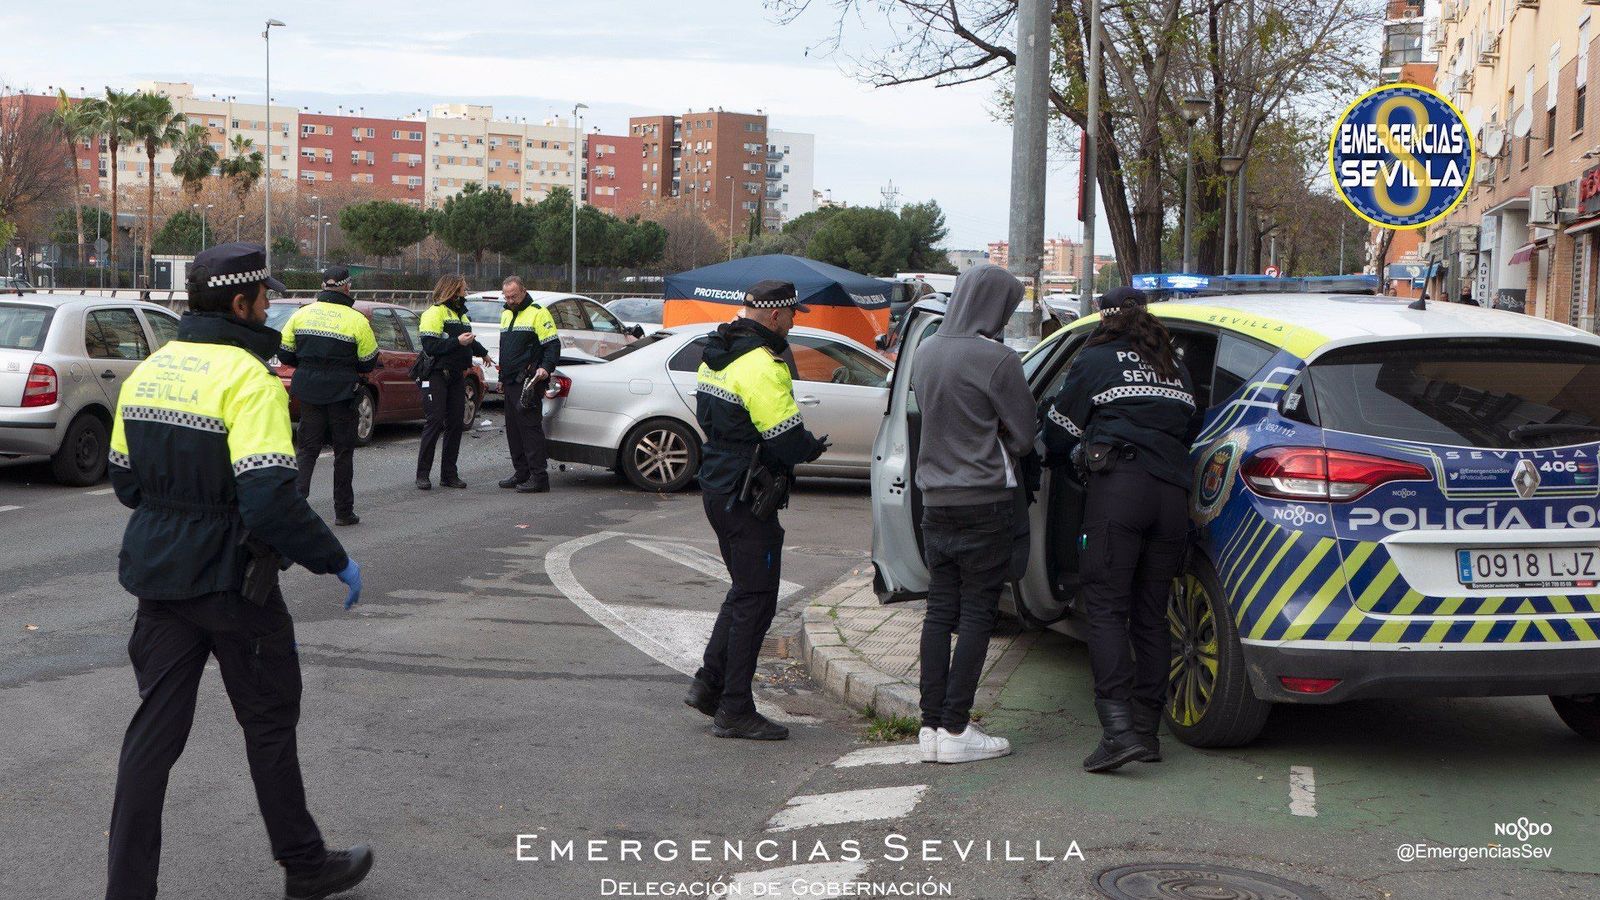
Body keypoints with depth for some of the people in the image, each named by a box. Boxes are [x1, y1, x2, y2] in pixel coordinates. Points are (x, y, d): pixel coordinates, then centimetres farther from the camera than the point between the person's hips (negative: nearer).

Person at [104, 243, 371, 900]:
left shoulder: (148, 371, 7)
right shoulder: (247, 378, -18)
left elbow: (126, 481, 15)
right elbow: (270, 500, -25)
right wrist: (336, 560, -14)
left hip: (158, 570, 7)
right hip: (230, 579, -6)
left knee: (156, 727, 10)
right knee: (269, 722, 9)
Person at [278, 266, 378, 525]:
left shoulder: (301, 314, 2)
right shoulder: (357, 320, -9)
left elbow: (285, 354, 7)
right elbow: (368, 363, -4)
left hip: (308, 391, 3)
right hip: (342, 393, -2)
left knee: (306, 448, 10)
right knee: (343, 451, 9)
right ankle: (343, 511, 13)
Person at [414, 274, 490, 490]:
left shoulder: (461, 314, 20)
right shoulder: (435, 312, -8)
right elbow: (429, 346, -18)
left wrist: (483, 352, 52)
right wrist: (457, 342, -20)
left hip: (456, 376, 8)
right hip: (437, 376, -8)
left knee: (456, 424, 5)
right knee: (435, 423, -10)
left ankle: (449, 474, 11)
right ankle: (422, 475, -4)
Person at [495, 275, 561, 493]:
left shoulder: (538, 313, -7)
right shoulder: (506, 315, 20)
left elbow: (553, 345, -12)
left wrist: (546, 368, -26)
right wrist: (502, 377, 27)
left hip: (529, 383, -9)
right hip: (511, 384, 9)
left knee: (530, 427, -11)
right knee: (513, 429, 10)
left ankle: (539, 477, -11)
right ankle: (521, 473, 18)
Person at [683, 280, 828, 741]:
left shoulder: (715, 355, 11)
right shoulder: (762, 366, -20)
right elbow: (787, 442, -24)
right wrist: (814, 447, -1)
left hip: (717, 487, 10)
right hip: (748, 500, -10)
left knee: (745, 590, 21)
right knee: (755, 599, -1)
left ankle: (708, 683, 22)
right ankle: (735, 711, 3)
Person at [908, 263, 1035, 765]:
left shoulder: (926, 354, 9)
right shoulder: (997, 359, -14)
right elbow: (1022, 437, -7)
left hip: (935, 498, 7)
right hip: (985, 501, -7)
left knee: (940, 611, 10)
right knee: (977, 614, -1)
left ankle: (931, 724, 10)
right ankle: (955, 729, 0)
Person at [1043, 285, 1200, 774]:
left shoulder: (1095, 361, 8)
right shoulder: (1175, 370, 24)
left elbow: (1059, 430, 13)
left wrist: (1059, 460, 34)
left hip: (1117, 488, -5)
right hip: (1172, 494, 5)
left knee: (1106, 609, -8)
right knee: (1151, 615, 9)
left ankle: (1119, 728, -20)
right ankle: (1147, 727, 10)